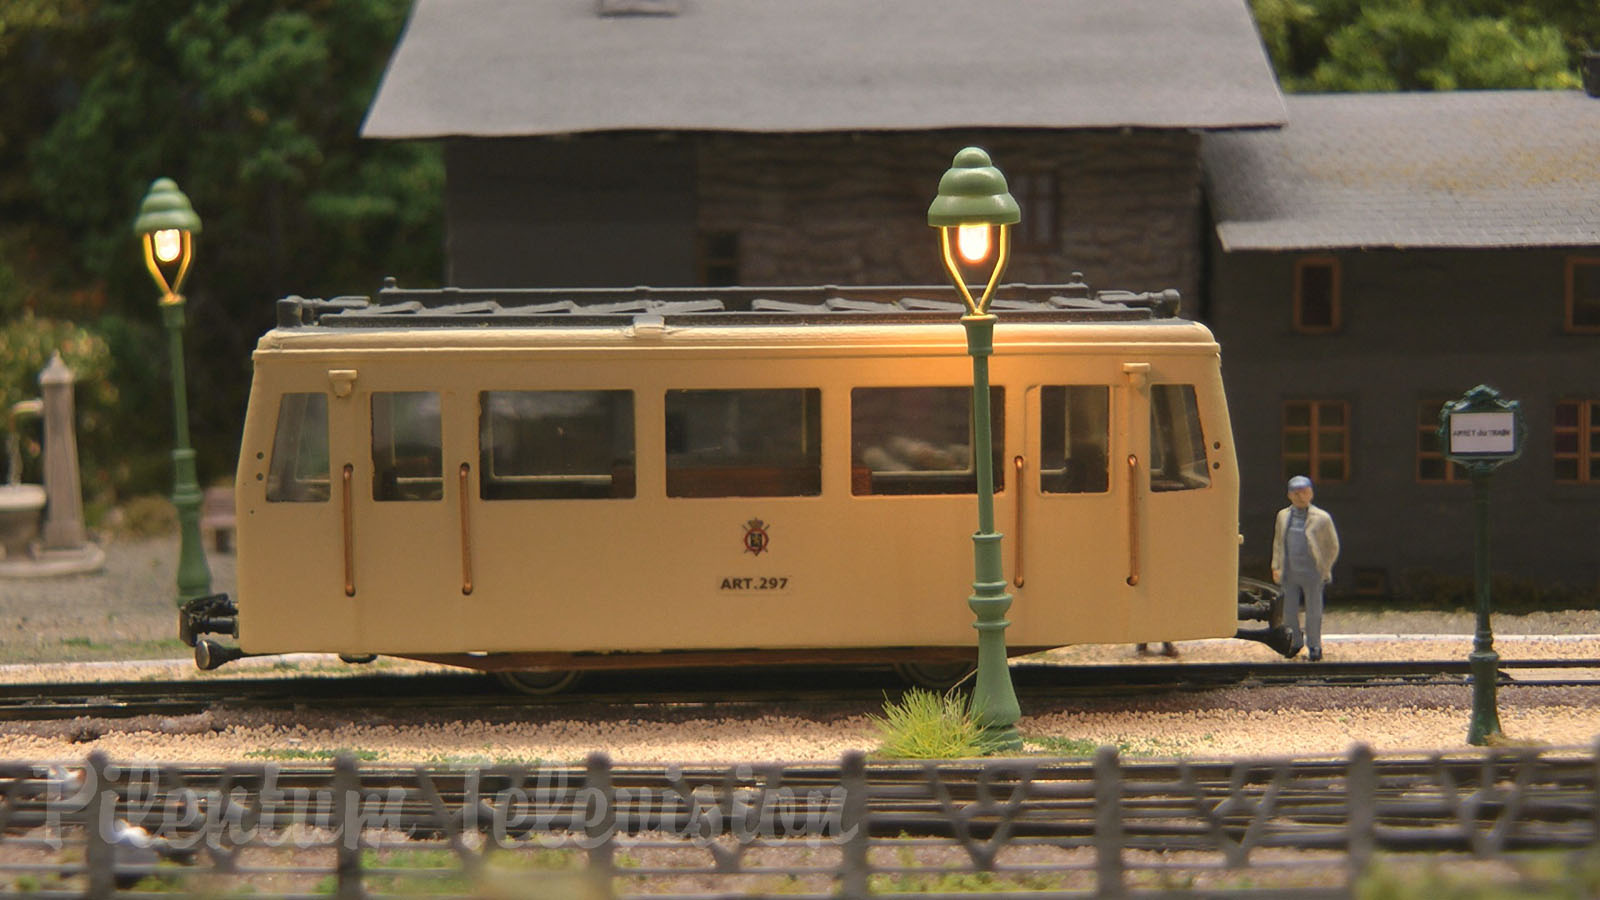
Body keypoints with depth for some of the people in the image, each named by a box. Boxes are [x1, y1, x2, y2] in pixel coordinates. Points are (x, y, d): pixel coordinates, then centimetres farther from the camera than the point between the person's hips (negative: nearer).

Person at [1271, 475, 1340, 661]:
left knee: (1313, 613, 5)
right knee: (1289, 613, 7)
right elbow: (1278, 543, 17)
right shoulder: (1283, 516, 8)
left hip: (1312, 574, -3)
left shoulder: (1322, 518, -4)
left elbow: (1332, 547, 2)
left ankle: (1314, 648, 18)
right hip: (1289, 574, 3)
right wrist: (1276, 567, 9)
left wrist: (1324, 570, -3)